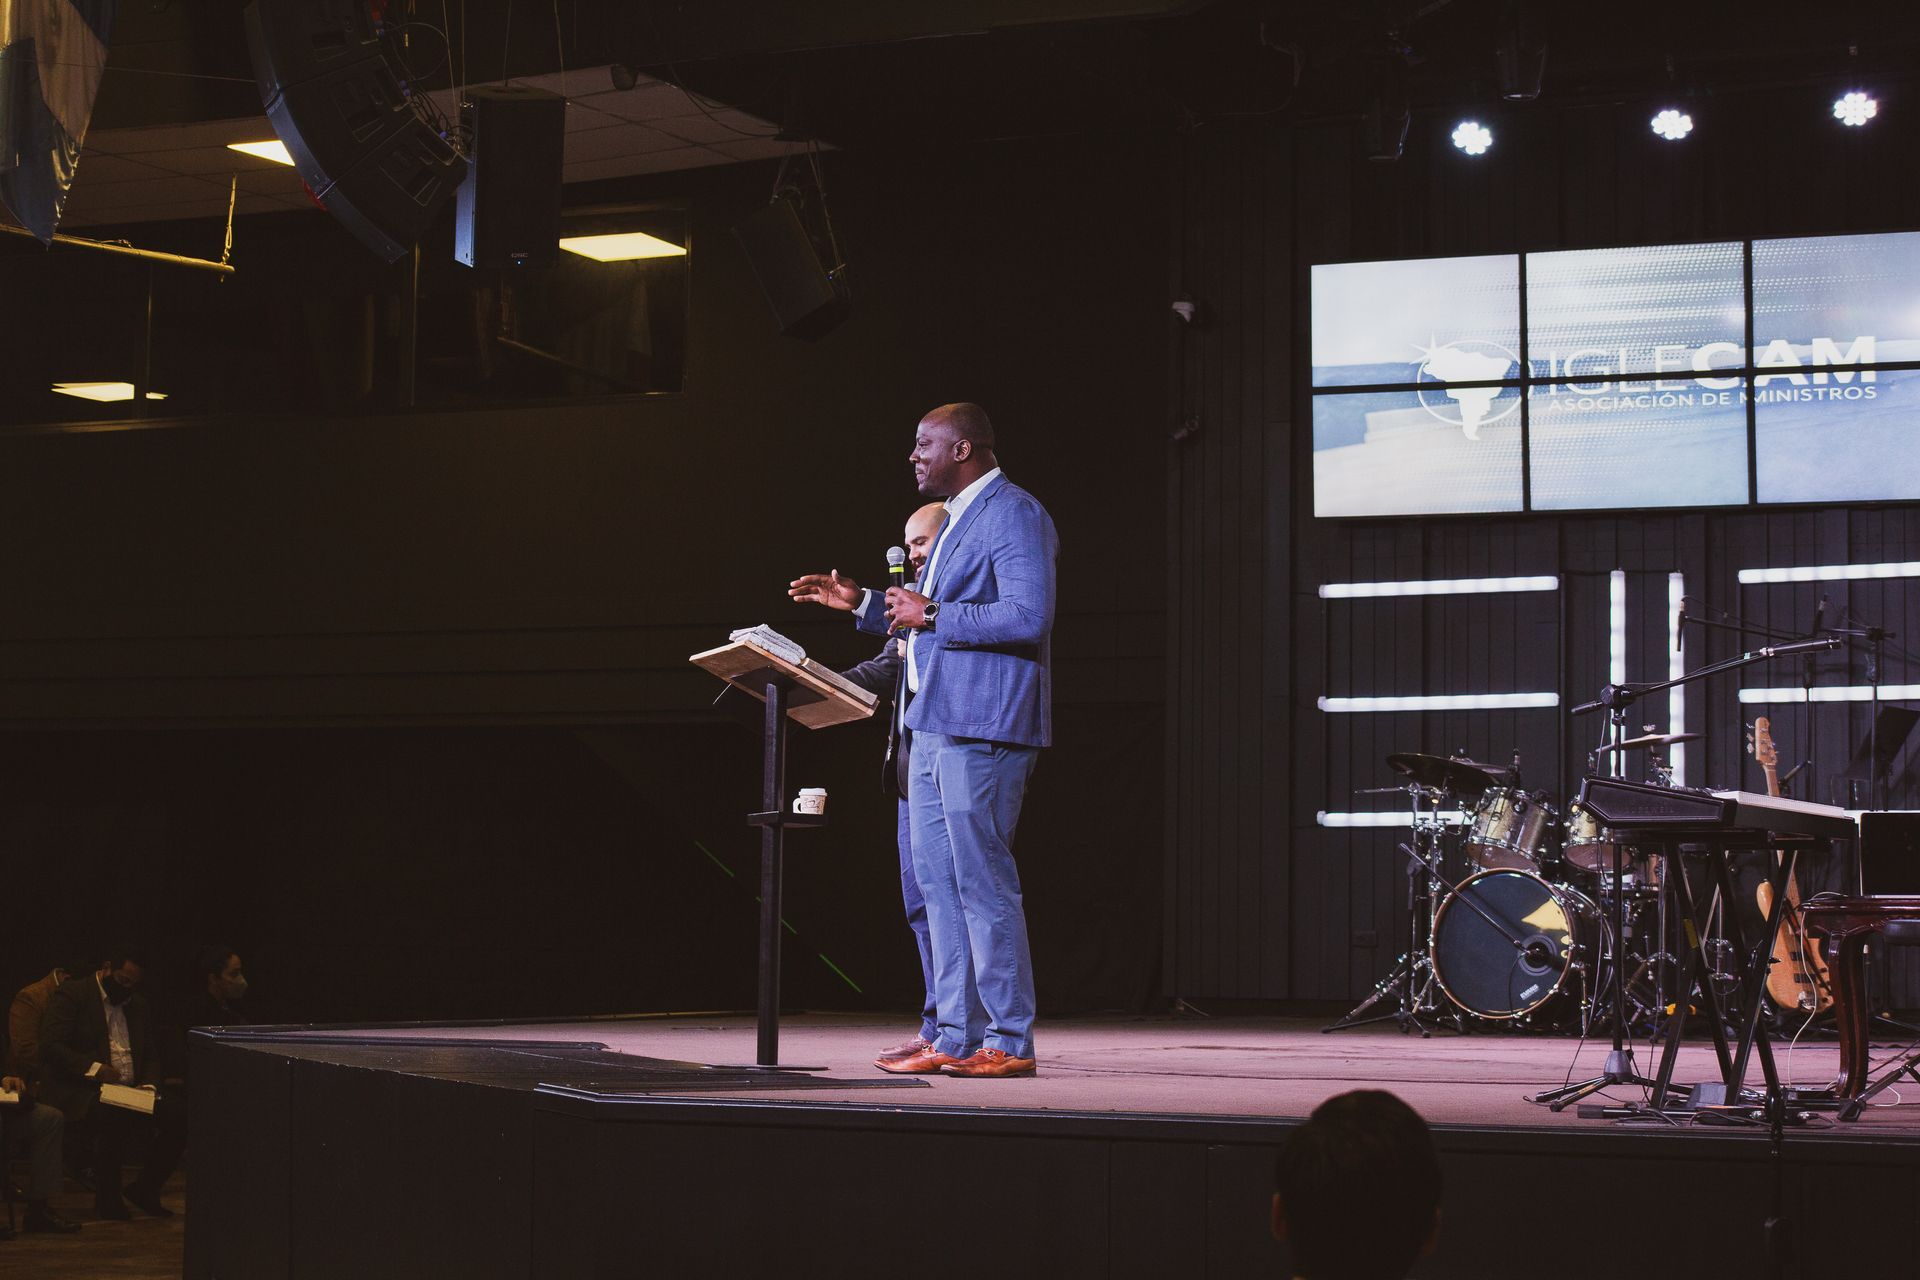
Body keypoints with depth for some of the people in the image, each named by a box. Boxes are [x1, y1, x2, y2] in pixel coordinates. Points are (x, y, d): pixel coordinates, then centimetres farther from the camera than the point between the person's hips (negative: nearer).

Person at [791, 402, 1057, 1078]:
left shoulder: (1014, 514, -10)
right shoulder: (959, 520, 22)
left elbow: (1028, 616, -22)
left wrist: (931, 616, -17)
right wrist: (862, 603, 22)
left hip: (980, 729, -10)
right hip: (935, 726, 10)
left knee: (982, 883, -8)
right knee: (939, 883, 9)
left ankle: (1008, 1043, -3)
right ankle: (956, 1039, 12)